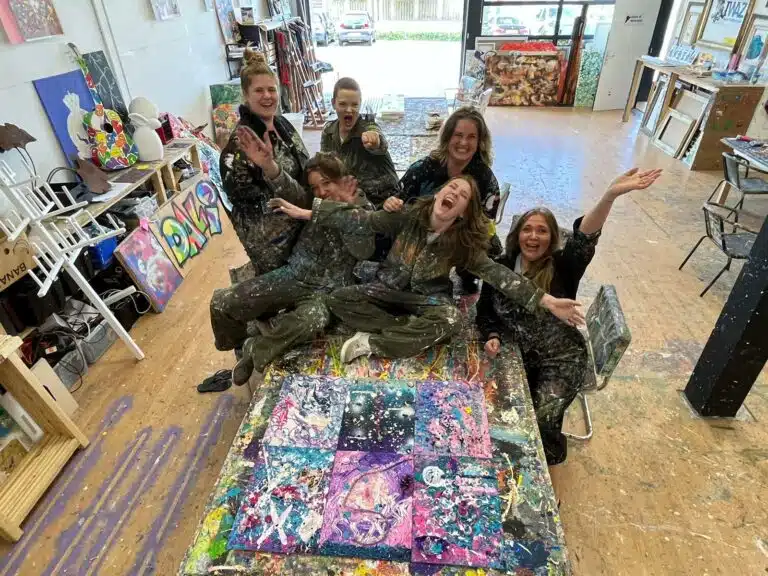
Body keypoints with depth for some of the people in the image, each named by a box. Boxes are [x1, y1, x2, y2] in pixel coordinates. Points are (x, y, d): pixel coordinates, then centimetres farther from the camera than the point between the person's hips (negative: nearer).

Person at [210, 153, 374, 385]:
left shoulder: (363, 210, -1)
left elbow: (363, 251, -18)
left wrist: (349, 206, -17)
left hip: (328, 289, -3)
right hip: (293, 275, 4)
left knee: (305, 323, -38)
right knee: (221, 302, -8)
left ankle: (255, 349, -5)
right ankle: (240, 344, 24)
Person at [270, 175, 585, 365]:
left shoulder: (465, 243, -12)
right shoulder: (411, 215, -11)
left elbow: (498, 274, -17)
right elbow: (362, 220, -14)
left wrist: (546, 301, -27)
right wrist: (306, 212, -17)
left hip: (427, 300, -1)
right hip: (388, 290, 1)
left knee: (450, 319, -35)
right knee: (338, 300, -20)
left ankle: (371, 342, -24)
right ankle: (413, 334, -22)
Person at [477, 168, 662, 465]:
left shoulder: (562, 267, -14)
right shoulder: (501, 267, -5)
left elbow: (583, 238, -35)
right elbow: (484, 311, 5)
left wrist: (610, 196, -52)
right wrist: (493, 337, -15)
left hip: (558, 360, -3)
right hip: (513, 353, 3)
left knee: (543, 418, -15)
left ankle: (548, 458, 23)